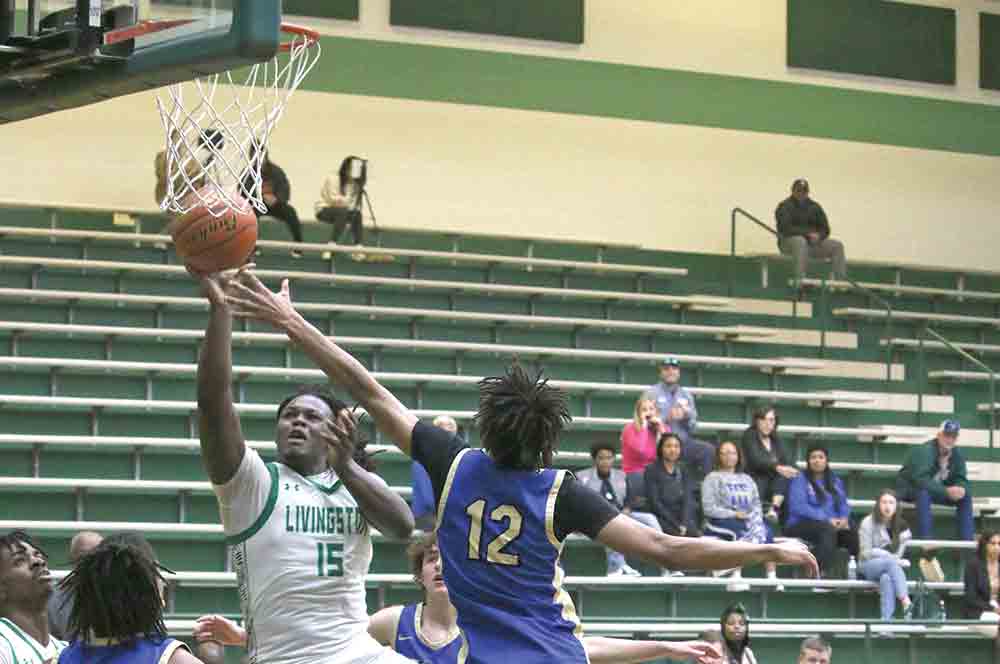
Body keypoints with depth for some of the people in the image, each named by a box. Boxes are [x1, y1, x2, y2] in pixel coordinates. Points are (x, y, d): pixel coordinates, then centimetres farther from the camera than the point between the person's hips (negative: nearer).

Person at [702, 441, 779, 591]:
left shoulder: (747, 479, 25)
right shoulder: (712, 478, 8)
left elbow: (756, 504, 17)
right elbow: (708, 508, -4)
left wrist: (754, 515, -7)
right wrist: (734, 514, -13)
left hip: (748, 519, 4)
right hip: (720, 521, -4)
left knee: (764, 530, -27)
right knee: (741, 531, -36)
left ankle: (772, 577, -36)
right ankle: (736, 578, -45)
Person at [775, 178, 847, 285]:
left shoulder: (814, 207, 12)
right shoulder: (784, 207, -5)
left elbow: (825, 229, 9)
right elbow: (786, 229, -19)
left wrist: (818, 236, -15)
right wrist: (808, 233, -25)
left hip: (812, 243, 5)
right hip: (789, 242, -5)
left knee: (837, 246, -13)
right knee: (800, 241, -40)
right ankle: (799, 280, -48)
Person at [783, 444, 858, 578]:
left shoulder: (835, 481, 21)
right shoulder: (800, 480, 3)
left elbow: (843, 504, 14)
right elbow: (798, 507, -10)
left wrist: (844, 519, -10)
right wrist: (827, 520, -19)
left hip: (834, 525, 5)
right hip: (802, 525, -5)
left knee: (854, 535, -26)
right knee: (828, 529, -37)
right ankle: (821, 573, -46)